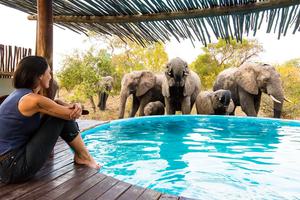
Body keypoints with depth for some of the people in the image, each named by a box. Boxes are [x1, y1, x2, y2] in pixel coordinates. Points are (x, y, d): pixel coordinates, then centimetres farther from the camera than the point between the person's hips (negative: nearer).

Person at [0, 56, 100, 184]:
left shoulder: (20, 94, 8)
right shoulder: (33, 100, -20)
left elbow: (56, 105, 13)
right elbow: (72, 114, -13)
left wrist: (75, 106, -8)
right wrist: (76, 108, 11)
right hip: (15, 167, -9)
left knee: (57, 112, 9)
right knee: (62, 116, -8)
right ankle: (84, 156, 8)